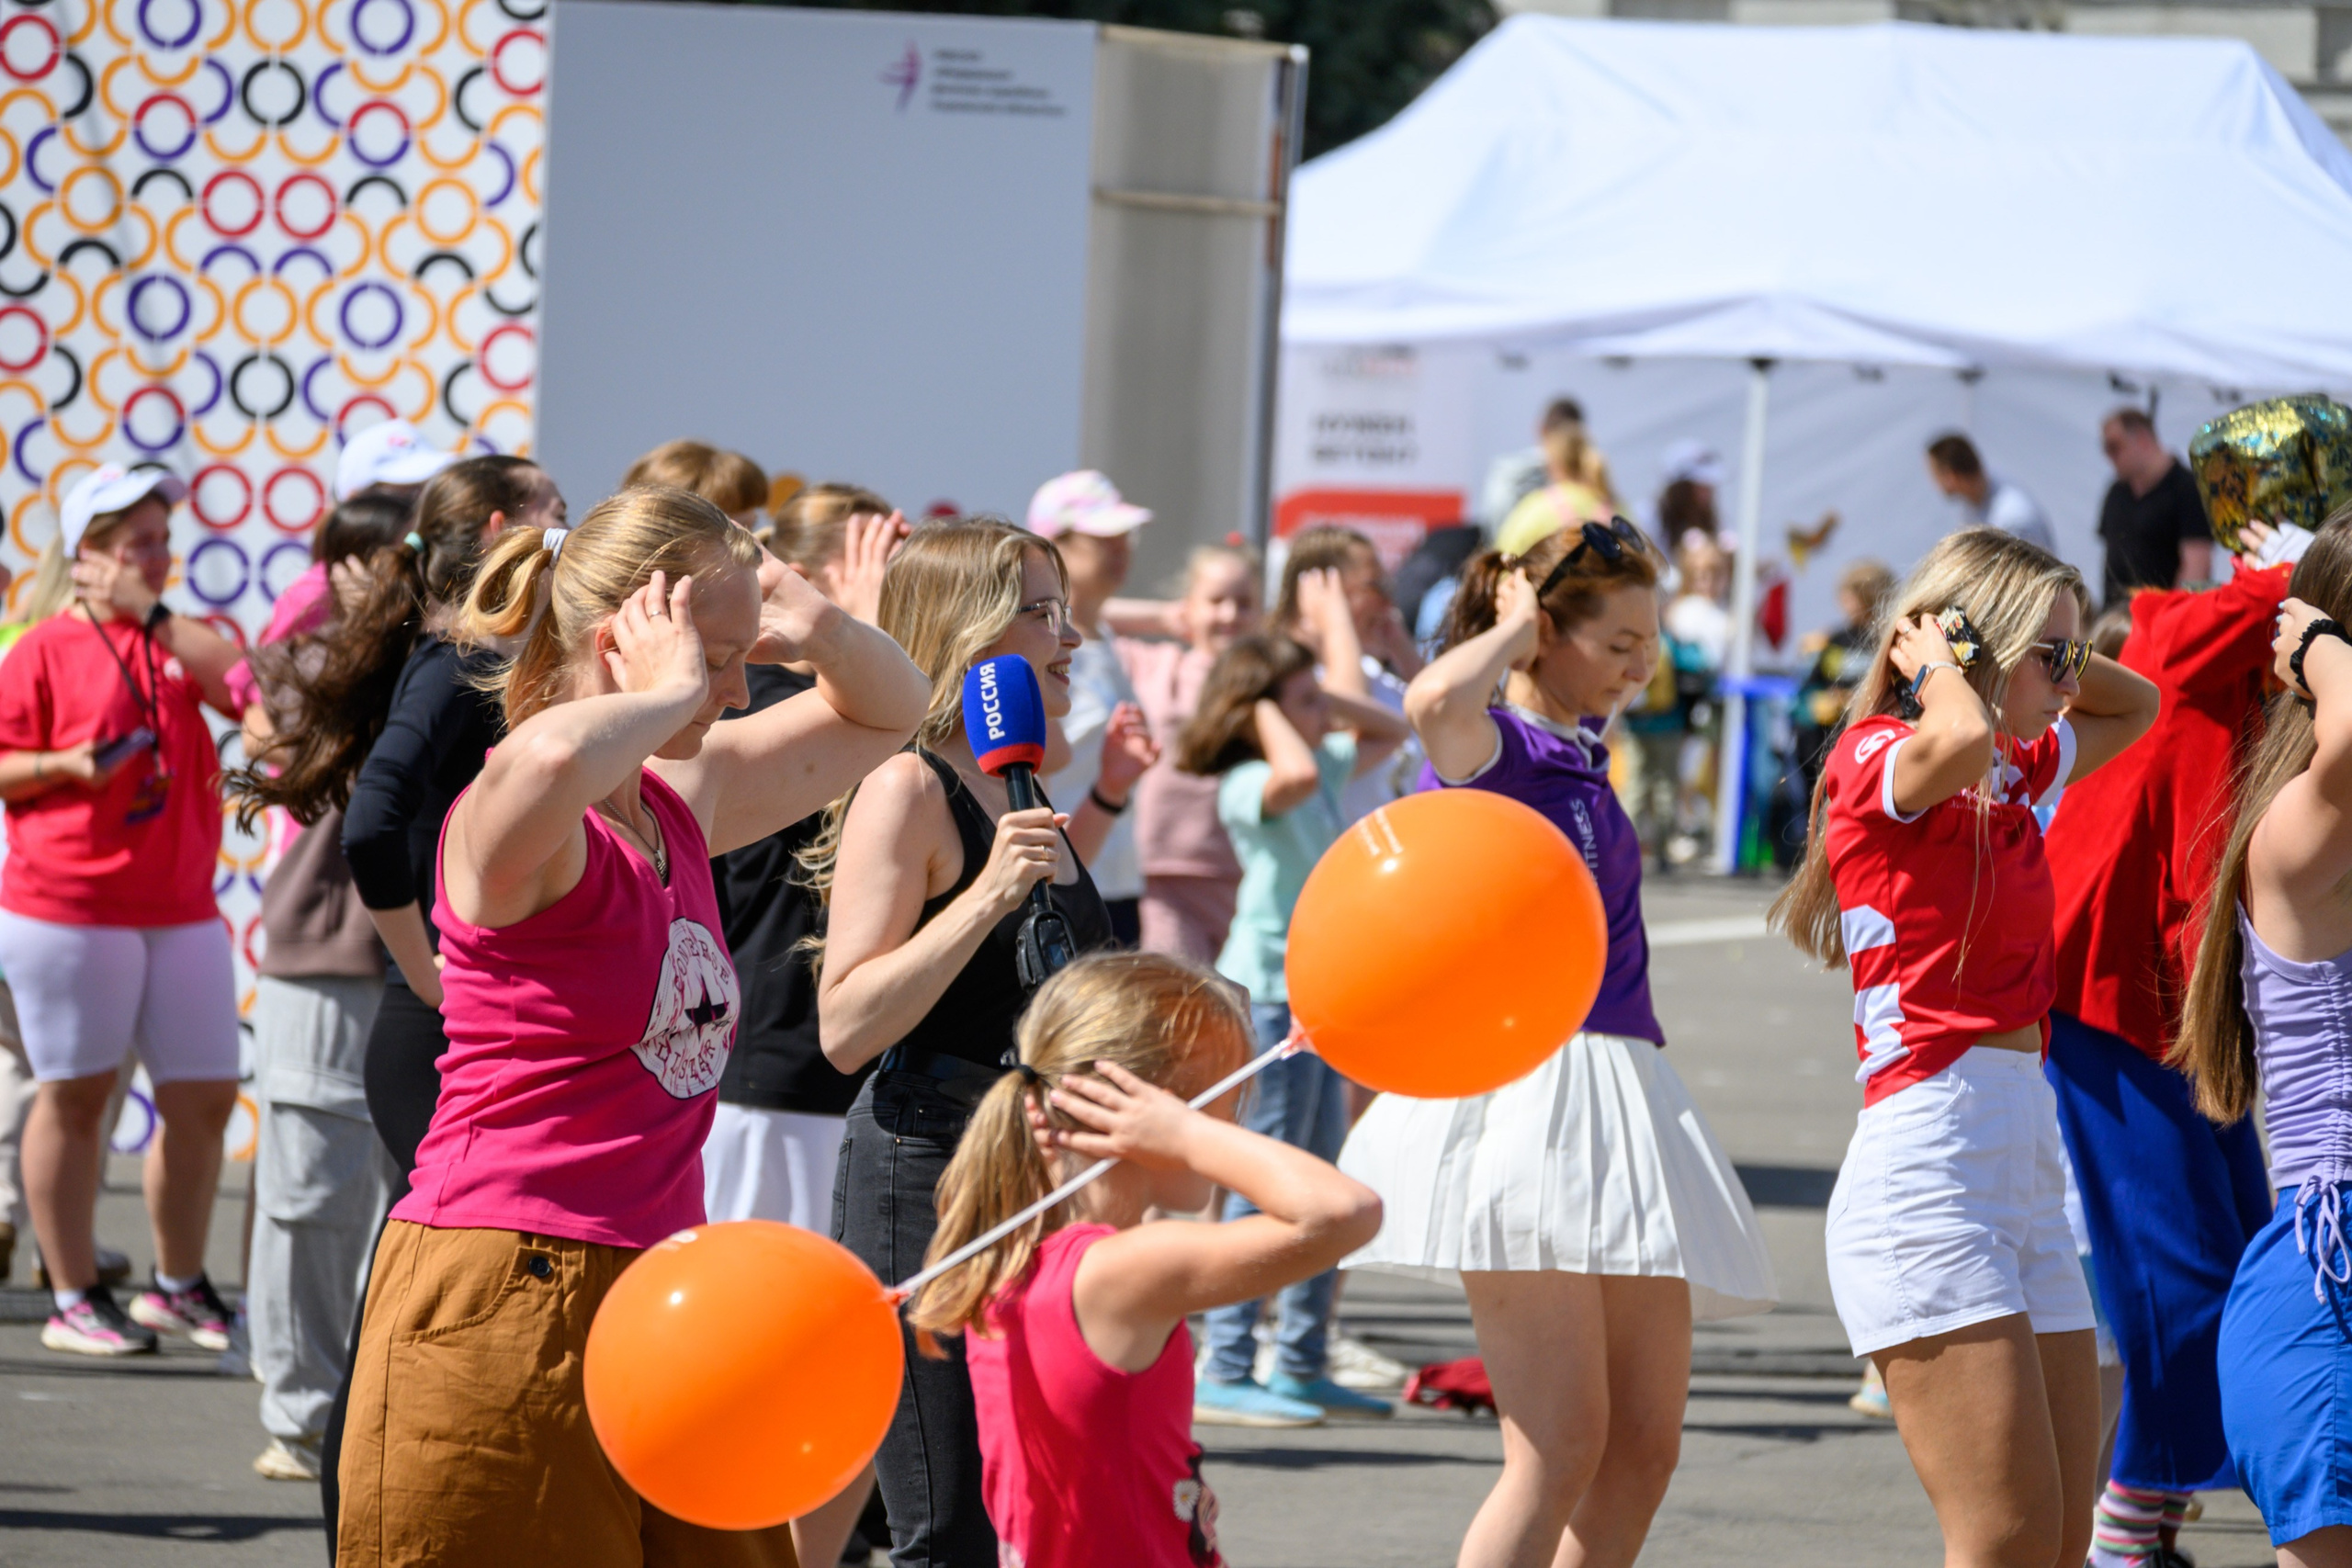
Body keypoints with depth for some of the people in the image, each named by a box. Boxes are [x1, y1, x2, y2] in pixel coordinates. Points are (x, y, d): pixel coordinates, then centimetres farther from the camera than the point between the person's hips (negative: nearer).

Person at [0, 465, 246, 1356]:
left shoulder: (177, 638, 12)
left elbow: (244, 683, -8)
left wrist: (150, 613, -9)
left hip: (181, 908, 5)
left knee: (205, 1097, 6)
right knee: (74, 1096, 1)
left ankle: (179, 1287, 21)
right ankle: (74, 1300, 8)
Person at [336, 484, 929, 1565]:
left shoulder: (682, 803, 13)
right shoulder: (514, 826, -13)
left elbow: (887, 715, 28)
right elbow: (548, 759, -41)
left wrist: (822, 633, 5)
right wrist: (668, 698, -20)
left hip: (658, 1297, 9)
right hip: (505, 1303, -9)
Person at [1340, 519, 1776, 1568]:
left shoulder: (1580, 747, 15)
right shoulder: (1493, 745, -10)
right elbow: (1435, 702, -34)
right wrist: (1513, 625, -15)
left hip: (1619, 1095, 9)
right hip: (1521, 1089, -9)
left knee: (1646, 1444, 6)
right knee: (1562, 1446, -15)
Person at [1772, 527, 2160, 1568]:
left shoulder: (2019, 781, 18)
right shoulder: (1875, 761, -6)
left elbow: (2134, 706, 36)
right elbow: (1957, 742, -30)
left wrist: (2039, 650, 17)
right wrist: (1939, 662, -8)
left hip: (2028, 1168, 9)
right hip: (1928, 1160, -9)